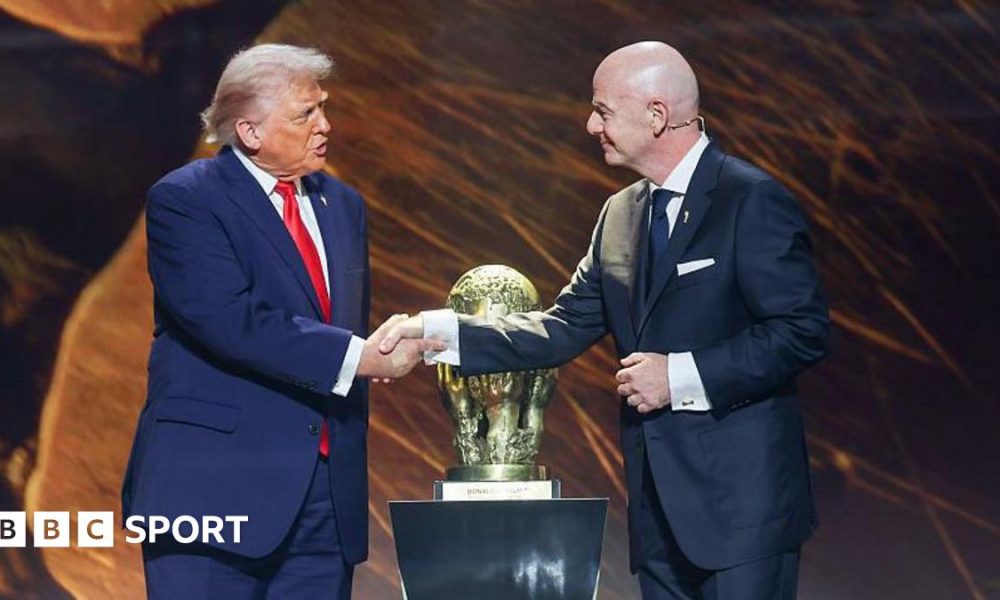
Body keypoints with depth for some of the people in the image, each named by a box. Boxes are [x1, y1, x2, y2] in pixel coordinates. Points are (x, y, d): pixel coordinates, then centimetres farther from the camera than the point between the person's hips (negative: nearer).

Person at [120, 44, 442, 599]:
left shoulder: (342, 205, 16)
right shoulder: (184, 200, -6)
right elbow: (232, 321, -19)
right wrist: (362, 358, -20)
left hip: (328, 492, 6)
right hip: (216, 489, -6)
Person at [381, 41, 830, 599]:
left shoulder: (754, 202, -10)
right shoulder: (621, 215, 14)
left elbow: (803, 332, -15)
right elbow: (565, 328, 12)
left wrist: (682, 375, -17)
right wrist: (439, 331, 2)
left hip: (741, 497, -7)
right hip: (660, 505, 7)